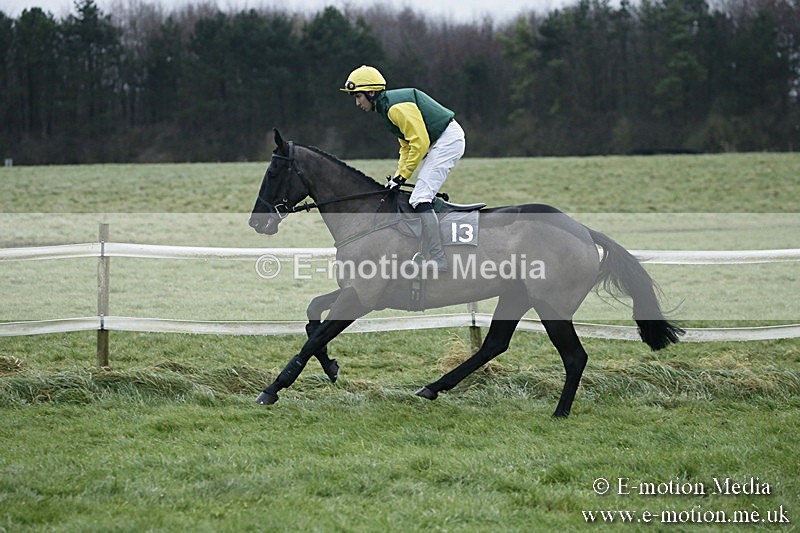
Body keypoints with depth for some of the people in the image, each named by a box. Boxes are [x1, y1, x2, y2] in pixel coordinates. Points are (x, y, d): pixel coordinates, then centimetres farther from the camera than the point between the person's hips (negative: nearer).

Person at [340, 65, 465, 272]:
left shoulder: (396, 107, -19)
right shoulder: (387, 108, 15)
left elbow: (419, 142, -21)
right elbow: (406, 146, 20)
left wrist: (402, 176, -15)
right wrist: (397, 176, 9)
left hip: (448, 140, -11)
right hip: (437, 142, 11)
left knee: (420, 198, -16)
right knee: (422, 196, 13)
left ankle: (438, 261, -21)